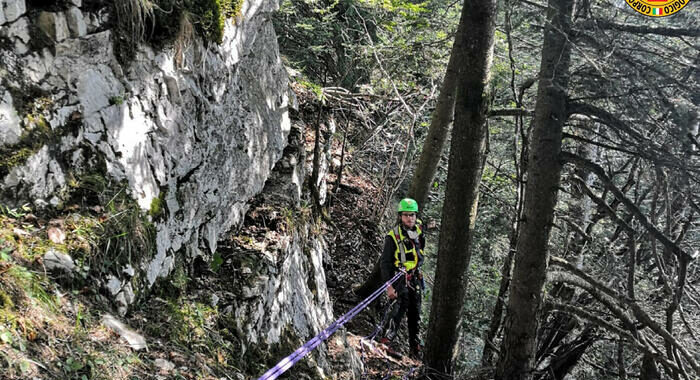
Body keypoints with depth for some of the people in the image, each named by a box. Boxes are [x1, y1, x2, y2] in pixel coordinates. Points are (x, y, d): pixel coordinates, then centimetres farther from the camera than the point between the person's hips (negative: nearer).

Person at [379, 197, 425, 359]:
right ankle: (388, 338, -27)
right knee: (402, 303, -26)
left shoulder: (419, 231, 6)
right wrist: (388, 285, -19)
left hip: (415, 277, 5)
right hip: (399, 277, -5)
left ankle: (415, 348, 19)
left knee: (415, 312, 8)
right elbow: (385, 262, -12)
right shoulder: (393, 236, -10)